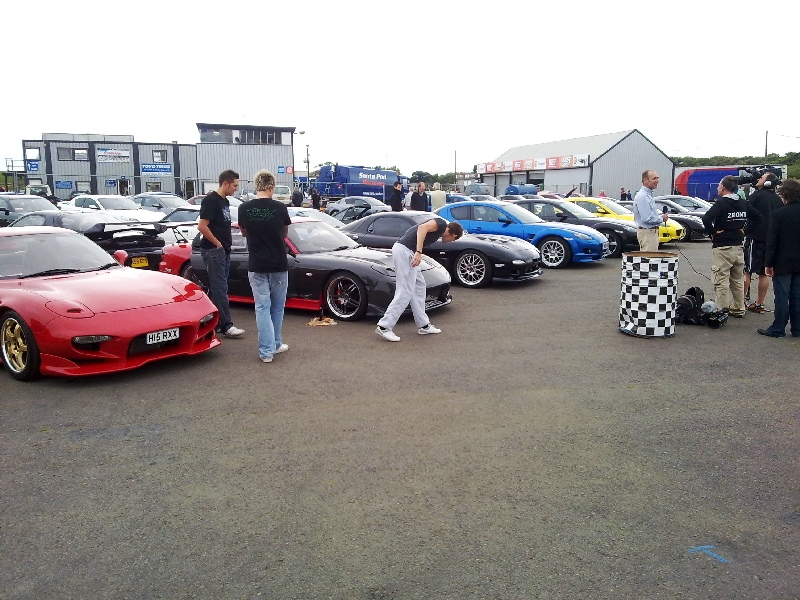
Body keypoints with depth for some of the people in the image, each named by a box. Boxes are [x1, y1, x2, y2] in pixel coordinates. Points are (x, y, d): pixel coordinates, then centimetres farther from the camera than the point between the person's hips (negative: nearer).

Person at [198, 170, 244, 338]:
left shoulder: (225, 201, 15)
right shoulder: (211, 200, -13)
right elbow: (202, 226, -19)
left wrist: (227, 243, 12)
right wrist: (218, 244, -14)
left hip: (224, 250, 9)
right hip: (213, 250, -9)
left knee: (217, 288, 12)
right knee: (220, 288, -9)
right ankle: (226, 325, -9)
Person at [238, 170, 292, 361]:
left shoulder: (245, 208, -5)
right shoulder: (280, 208, -8)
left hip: (256, 265, 1)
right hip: (278, 264, 0)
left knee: (262, 307, 5)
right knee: (277, 306, 15)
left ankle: (266, 350, 2)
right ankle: (275, 344, 26)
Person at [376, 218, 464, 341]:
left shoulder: (438, 229, 27)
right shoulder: (442, 223, 2)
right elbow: (422, 228, -17)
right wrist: (419, 252, -25)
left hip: (402, 250, 10)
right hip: (404, 251, -10)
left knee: (419, 287, 17)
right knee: (405, 293, -7)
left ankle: (423, 325, 24)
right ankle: (384, 327, -3)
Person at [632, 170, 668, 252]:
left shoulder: (649, 195, 15)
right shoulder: (642, 196, -19)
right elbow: (647, 218, -26)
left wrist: (659, 215, 8)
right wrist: (661, 219, -11)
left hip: (652, 232, 11)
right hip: (647, 232, -11)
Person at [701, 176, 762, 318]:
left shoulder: (721, 203, -13)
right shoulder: (743, 204, 7)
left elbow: (706, 218, -28)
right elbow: (759, 218, 13)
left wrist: (712, 232, -14)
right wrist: (745, 230, 13)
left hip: (722, 247, -7)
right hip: (738, 246, 7)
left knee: (721, 281, -4)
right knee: (738, 280, 16)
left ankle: (722, 311, -4)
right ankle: (738, 309, 24)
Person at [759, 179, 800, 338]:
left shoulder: (778, 214, -12)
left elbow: (772, 242, -13)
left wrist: (768, 263, -8)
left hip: (782, 263, -5)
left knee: (782, 297, 0)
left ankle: (778, 329, 5)